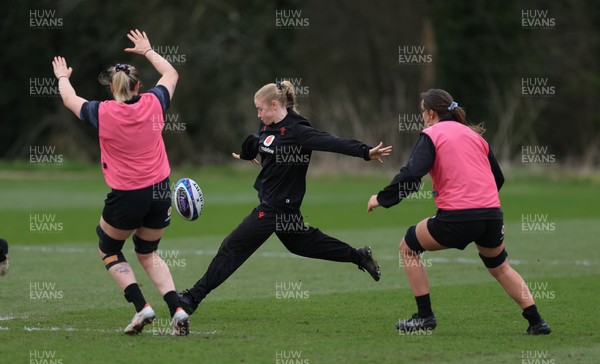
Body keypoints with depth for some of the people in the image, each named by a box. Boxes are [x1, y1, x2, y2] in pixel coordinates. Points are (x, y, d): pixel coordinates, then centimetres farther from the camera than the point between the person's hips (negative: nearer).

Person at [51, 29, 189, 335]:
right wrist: (147, 51, 33)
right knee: (147, 253, 23)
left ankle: (141, 307, 4)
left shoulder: (103, 113, -10)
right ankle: (177, 310, 4)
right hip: (160, 192, 4)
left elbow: (70, 99, 11)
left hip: (126, 196, -4)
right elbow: (171, 74, 20)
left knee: (108, 250, 21)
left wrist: (62, 77, 32)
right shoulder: (153, 103, -3)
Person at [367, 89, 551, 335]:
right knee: (500, 267, 28)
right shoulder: (474, 134, 21)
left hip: (457, 217, -6)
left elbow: (411, 175, -10)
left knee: (408, 247, 15)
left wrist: (382, 198, 0)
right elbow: (498, 177, 24)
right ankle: (536, 322, 19)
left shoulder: (431, 134, 2)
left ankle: (425, 316, 10)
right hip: (492, 214, 6)